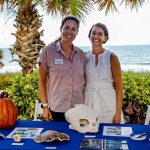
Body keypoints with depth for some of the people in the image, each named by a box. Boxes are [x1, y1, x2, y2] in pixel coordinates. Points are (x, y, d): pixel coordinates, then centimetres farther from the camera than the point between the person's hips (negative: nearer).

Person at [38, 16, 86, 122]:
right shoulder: (48, 51, -5)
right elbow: (42, 81, -2)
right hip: (55, 110, -2)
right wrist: (45, 106, -5)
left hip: (78, 110, 3)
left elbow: (85, 81, 11)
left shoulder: (81, 54, 4)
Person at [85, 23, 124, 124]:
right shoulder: (85, 57, 2)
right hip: (89, 103, 3)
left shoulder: (111, 57, -6)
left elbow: (119, 86, -6)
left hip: (109, 103, -2)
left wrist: (118, 112, -10)